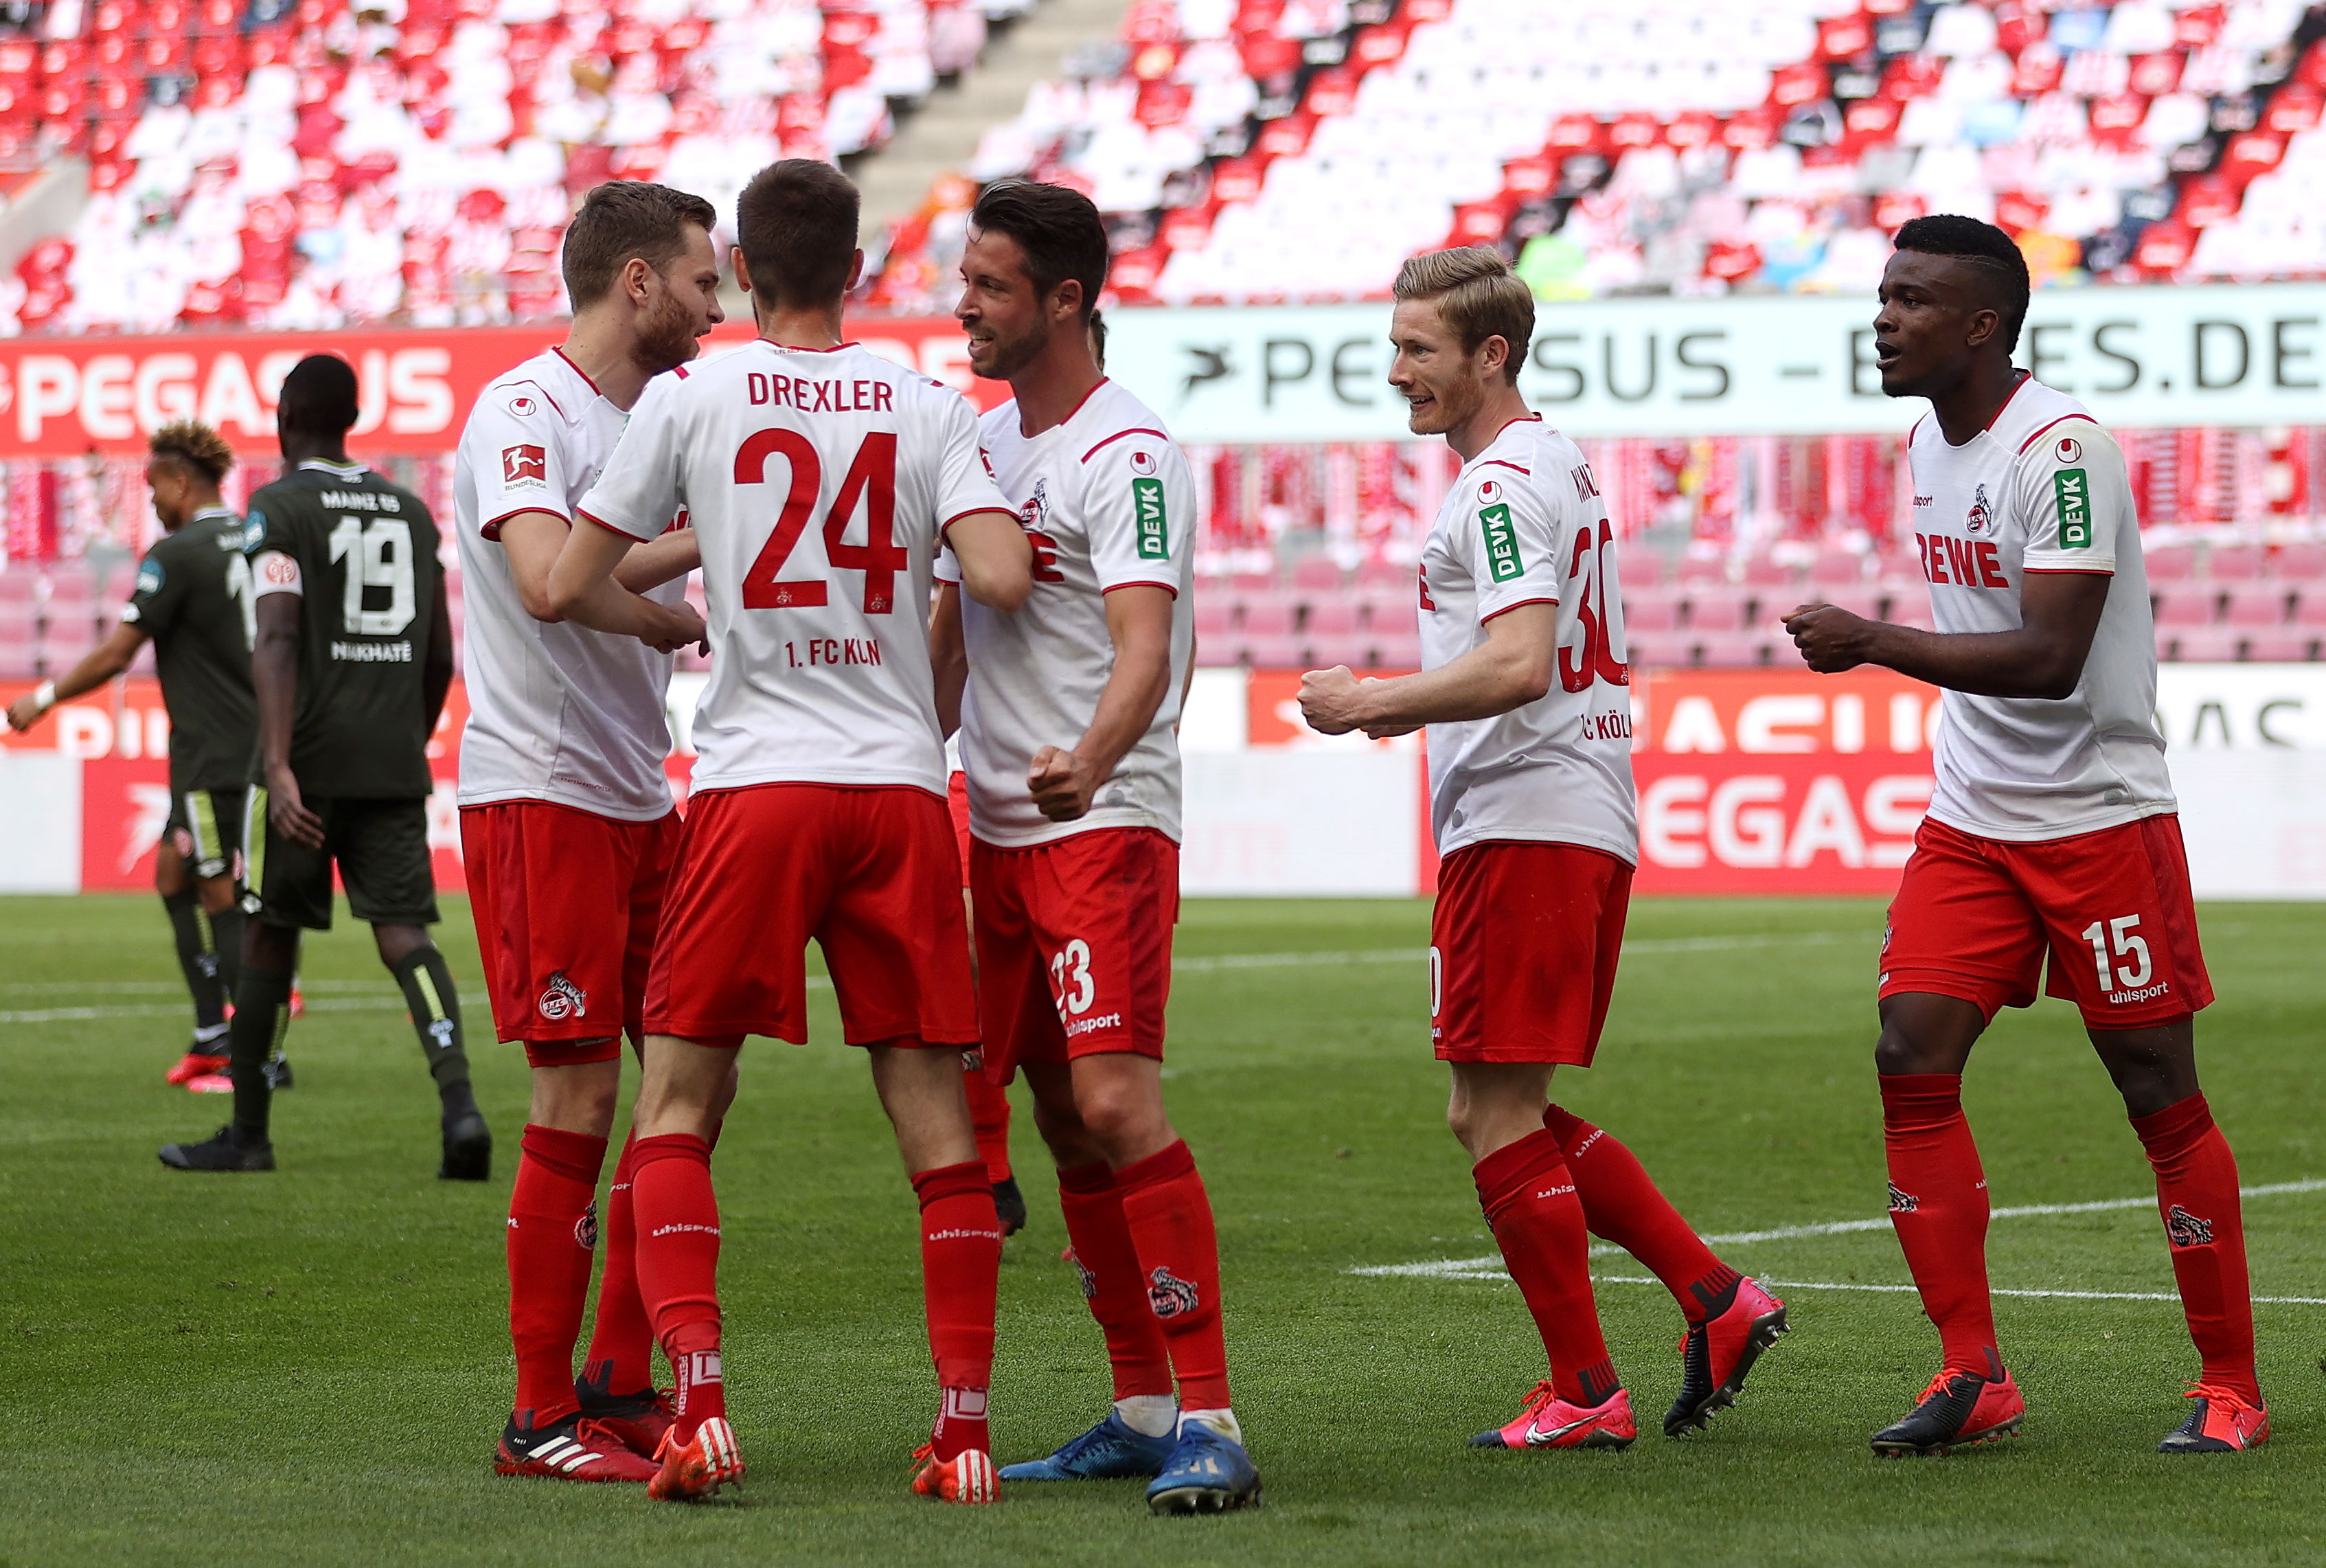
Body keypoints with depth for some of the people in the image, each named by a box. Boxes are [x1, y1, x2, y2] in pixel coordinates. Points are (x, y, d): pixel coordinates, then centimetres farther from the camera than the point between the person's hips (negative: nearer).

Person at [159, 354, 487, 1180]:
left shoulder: (279, 508, -5)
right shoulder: (411, 512, 14)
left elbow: (277, 640, -17)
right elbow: (440, 655, 16)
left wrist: (278, 764, -25)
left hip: (309, 755, -4)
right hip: (395, 761, 4)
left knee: (270, 935, 9)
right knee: (404, 933, -3)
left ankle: (249, 1132, 18)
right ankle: (458, 1099, -26)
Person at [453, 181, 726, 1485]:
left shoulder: (649, 416, 15)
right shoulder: (526, 412, -12)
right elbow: (548, 581, -29)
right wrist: (710, 538, -23)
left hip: (640, 796, 9)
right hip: (539, 791, -9)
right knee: (580, 1096, -8)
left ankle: (622, 1384, 18)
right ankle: (542, 1418, -2)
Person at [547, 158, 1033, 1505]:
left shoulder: (691, 398, 2)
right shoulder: (927, 407, 5)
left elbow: (570, 587, 5)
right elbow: (1002, 577, -9)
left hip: (755, 785, -1)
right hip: (903, 788, 2)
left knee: (676, 1111, 6)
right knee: (936, 1117, 6)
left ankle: (699, 1403, -8)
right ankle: (966, 1429, 2)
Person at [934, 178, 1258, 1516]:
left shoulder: (1127, 456, -13)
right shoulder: (984, 440, 13)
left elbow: (1144, 650, -24)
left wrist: (1089, 760, -42)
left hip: (1106, 821, -8)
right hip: (997, 829, 8)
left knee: (1118, 1106, -17)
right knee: (1063, 1123, 9)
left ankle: (1211, 1423, -16)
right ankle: (1143, 1410, 17)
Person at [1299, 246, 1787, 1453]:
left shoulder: (1502, 484, -14)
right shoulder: (1560, 467, 19)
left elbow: (1518, 666, -25)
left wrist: (1375, 703, -16)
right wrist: (1414, 706, 20)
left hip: (1524, 829, -10)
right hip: (1589, 822, 10)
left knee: (1497, 1115, -5)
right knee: (1502, 1114, 14)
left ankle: (1584, 1395, -2)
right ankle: (1716, 1301, 12)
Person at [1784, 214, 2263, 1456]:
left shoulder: (2062, 450, -19)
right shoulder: (1928, 444, 8)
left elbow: (2050, 658, -26)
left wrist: (1874, 643, -27)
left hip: (2099, 817, -8)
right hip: (1970, 822, 8)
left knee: (2160, 1095, -1)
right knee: (1912, 1062, -5)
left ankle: (2231, 1389, 9)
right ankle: (1973, 1377, 1)